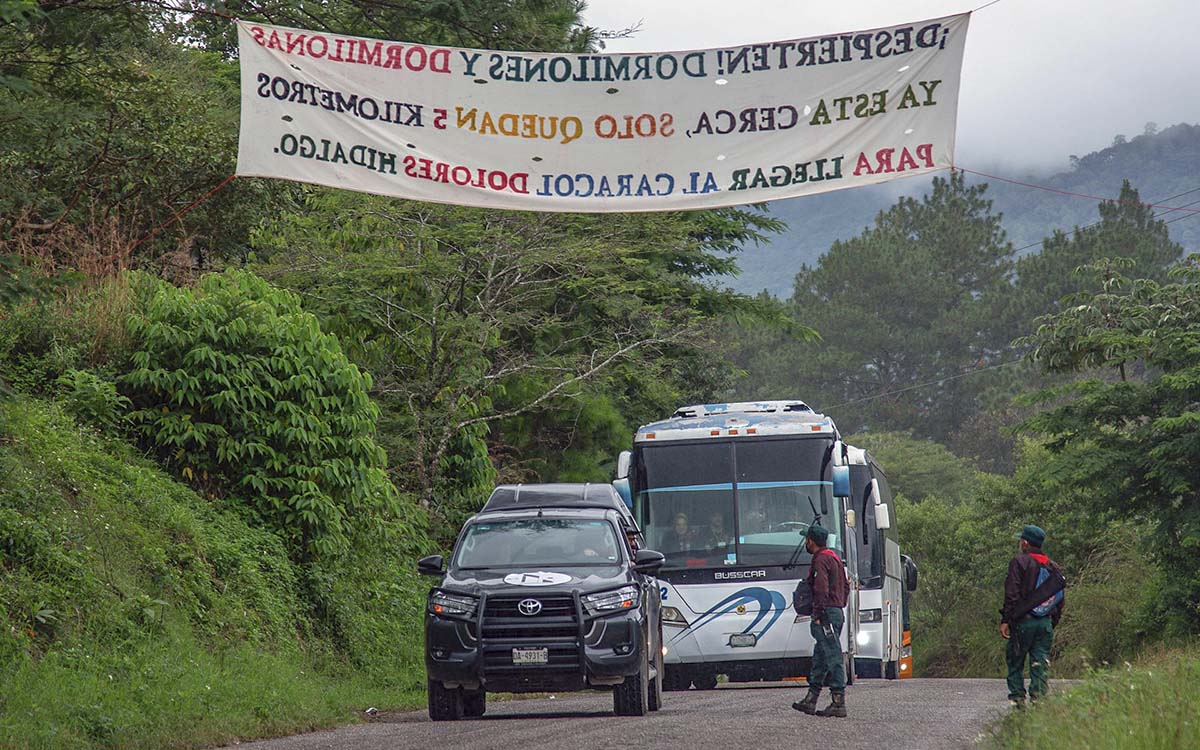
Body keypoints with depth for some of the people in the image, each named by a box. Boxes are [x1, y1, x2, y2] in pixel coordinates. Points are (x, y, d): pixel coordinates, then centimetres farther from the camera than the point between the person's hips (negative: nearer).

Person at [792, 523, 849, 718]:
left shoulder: (821, 561, -12)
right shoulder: (834, 558, 19)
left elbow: (821, 589, -23)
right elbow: (846, 587, 25)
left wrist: (818, 616, -18)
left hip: (826, 614, -10)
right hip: (837, 612, 10)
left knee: (833, 659, -10)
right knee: (819, 658, 14)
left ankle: (839, 703, -12)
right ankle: (810, 700, 18)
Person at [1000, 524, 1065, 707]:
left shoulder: (1019, 562, -6)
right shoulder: (1053, 567, 14)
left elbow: (1012, 594, -12)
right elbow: (1059, 599, 16)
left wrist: (1006, 620, -10)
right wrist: (1053, 623, 21)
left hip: (1022, 621, -5)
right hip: (1046, 623, 5)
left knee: (1015, 661, 6)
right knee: (1040, 664, 4)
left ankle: (1017, 697, 1)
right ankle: (1038, 697, -3)